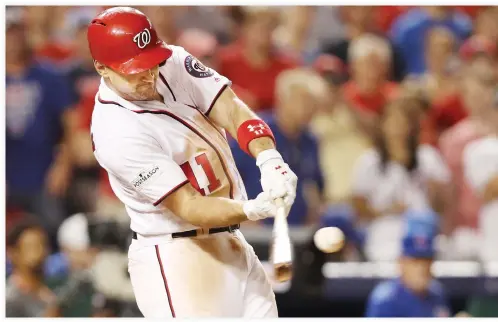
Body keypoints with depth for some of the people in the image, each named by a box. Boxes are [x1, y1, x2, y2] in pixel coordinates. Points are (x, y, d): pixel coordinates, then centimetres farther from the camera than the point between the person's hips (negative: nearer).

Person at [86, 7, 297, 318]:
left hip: (232, 245, 8)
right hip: (174, 259, -8)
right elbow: (187, 206, -25)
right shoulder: (117, 131, -24)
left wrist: (269, 160, -30)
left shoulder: (173, 64, -3)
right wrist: (252, 209, -40)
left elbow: (231, 111, -11)